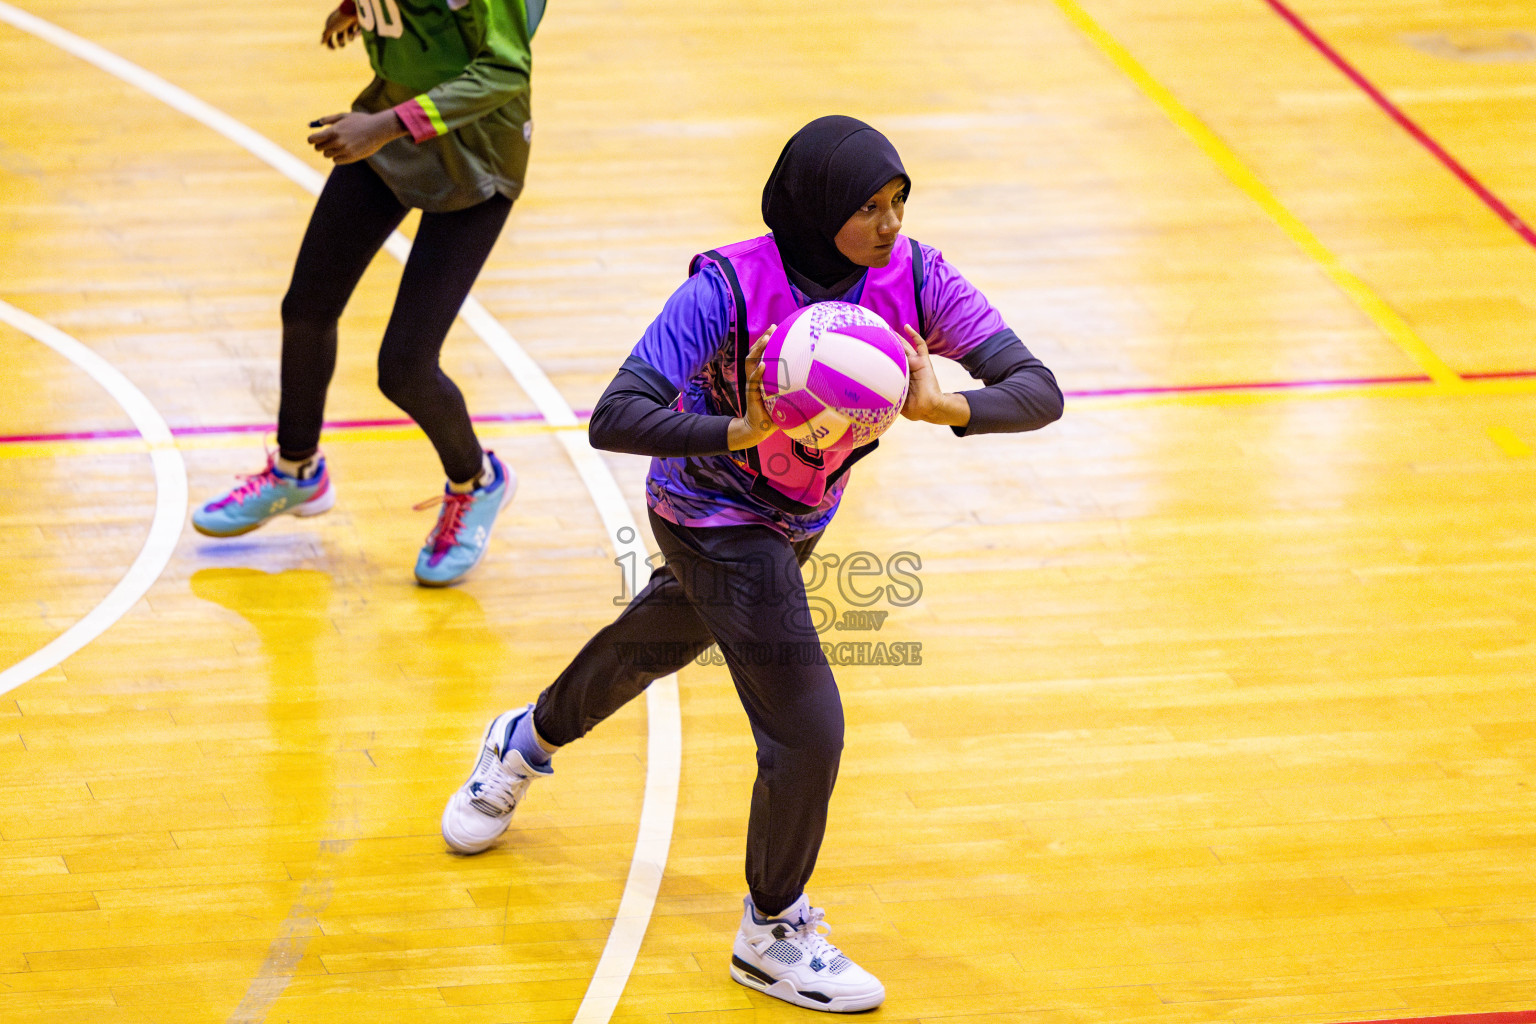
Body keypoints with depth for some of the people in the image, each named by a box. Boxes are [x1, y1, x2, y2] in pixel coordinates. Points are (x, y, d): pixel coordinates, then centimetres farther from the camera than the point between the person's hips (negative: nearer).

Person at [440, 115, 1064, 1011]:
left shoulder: (914, 279, -20)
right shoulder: (731, 288, -32)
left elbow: (1039, 391, -23)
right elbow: (614, 419, -36)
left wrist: (941, 407, -42)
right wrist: (742, 431, -49)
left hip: (799, 517, 6)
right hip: (713, 519, -6)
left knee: (666, 637, 31)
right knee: (808, 729, -11)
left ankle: (528, 741, 62)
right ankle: (772, 936, 15)